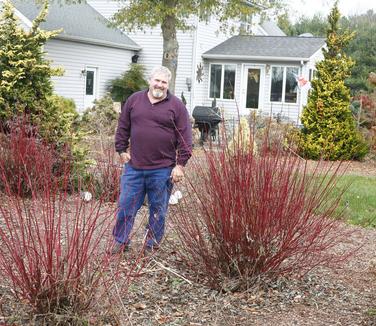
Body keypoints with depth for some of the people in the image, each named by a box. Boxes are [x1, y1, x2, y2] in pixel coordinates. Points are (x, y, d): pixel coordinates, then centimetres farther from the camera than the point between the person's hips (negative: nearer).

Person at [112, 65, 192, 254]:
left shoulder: (176, 106, 0)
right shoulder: (134, 100, 7)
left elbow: (184, 138, -3)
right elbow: (123, 128, 14)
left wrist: (180, 164, -8)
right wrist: (121, 150, 7)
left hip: (163, 170, -2)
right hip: (134, 167, 2)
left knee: (158, 210, 8)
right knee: (126, 205, 7)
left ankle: (152, 246, 21)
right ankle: (120, 242, 21)